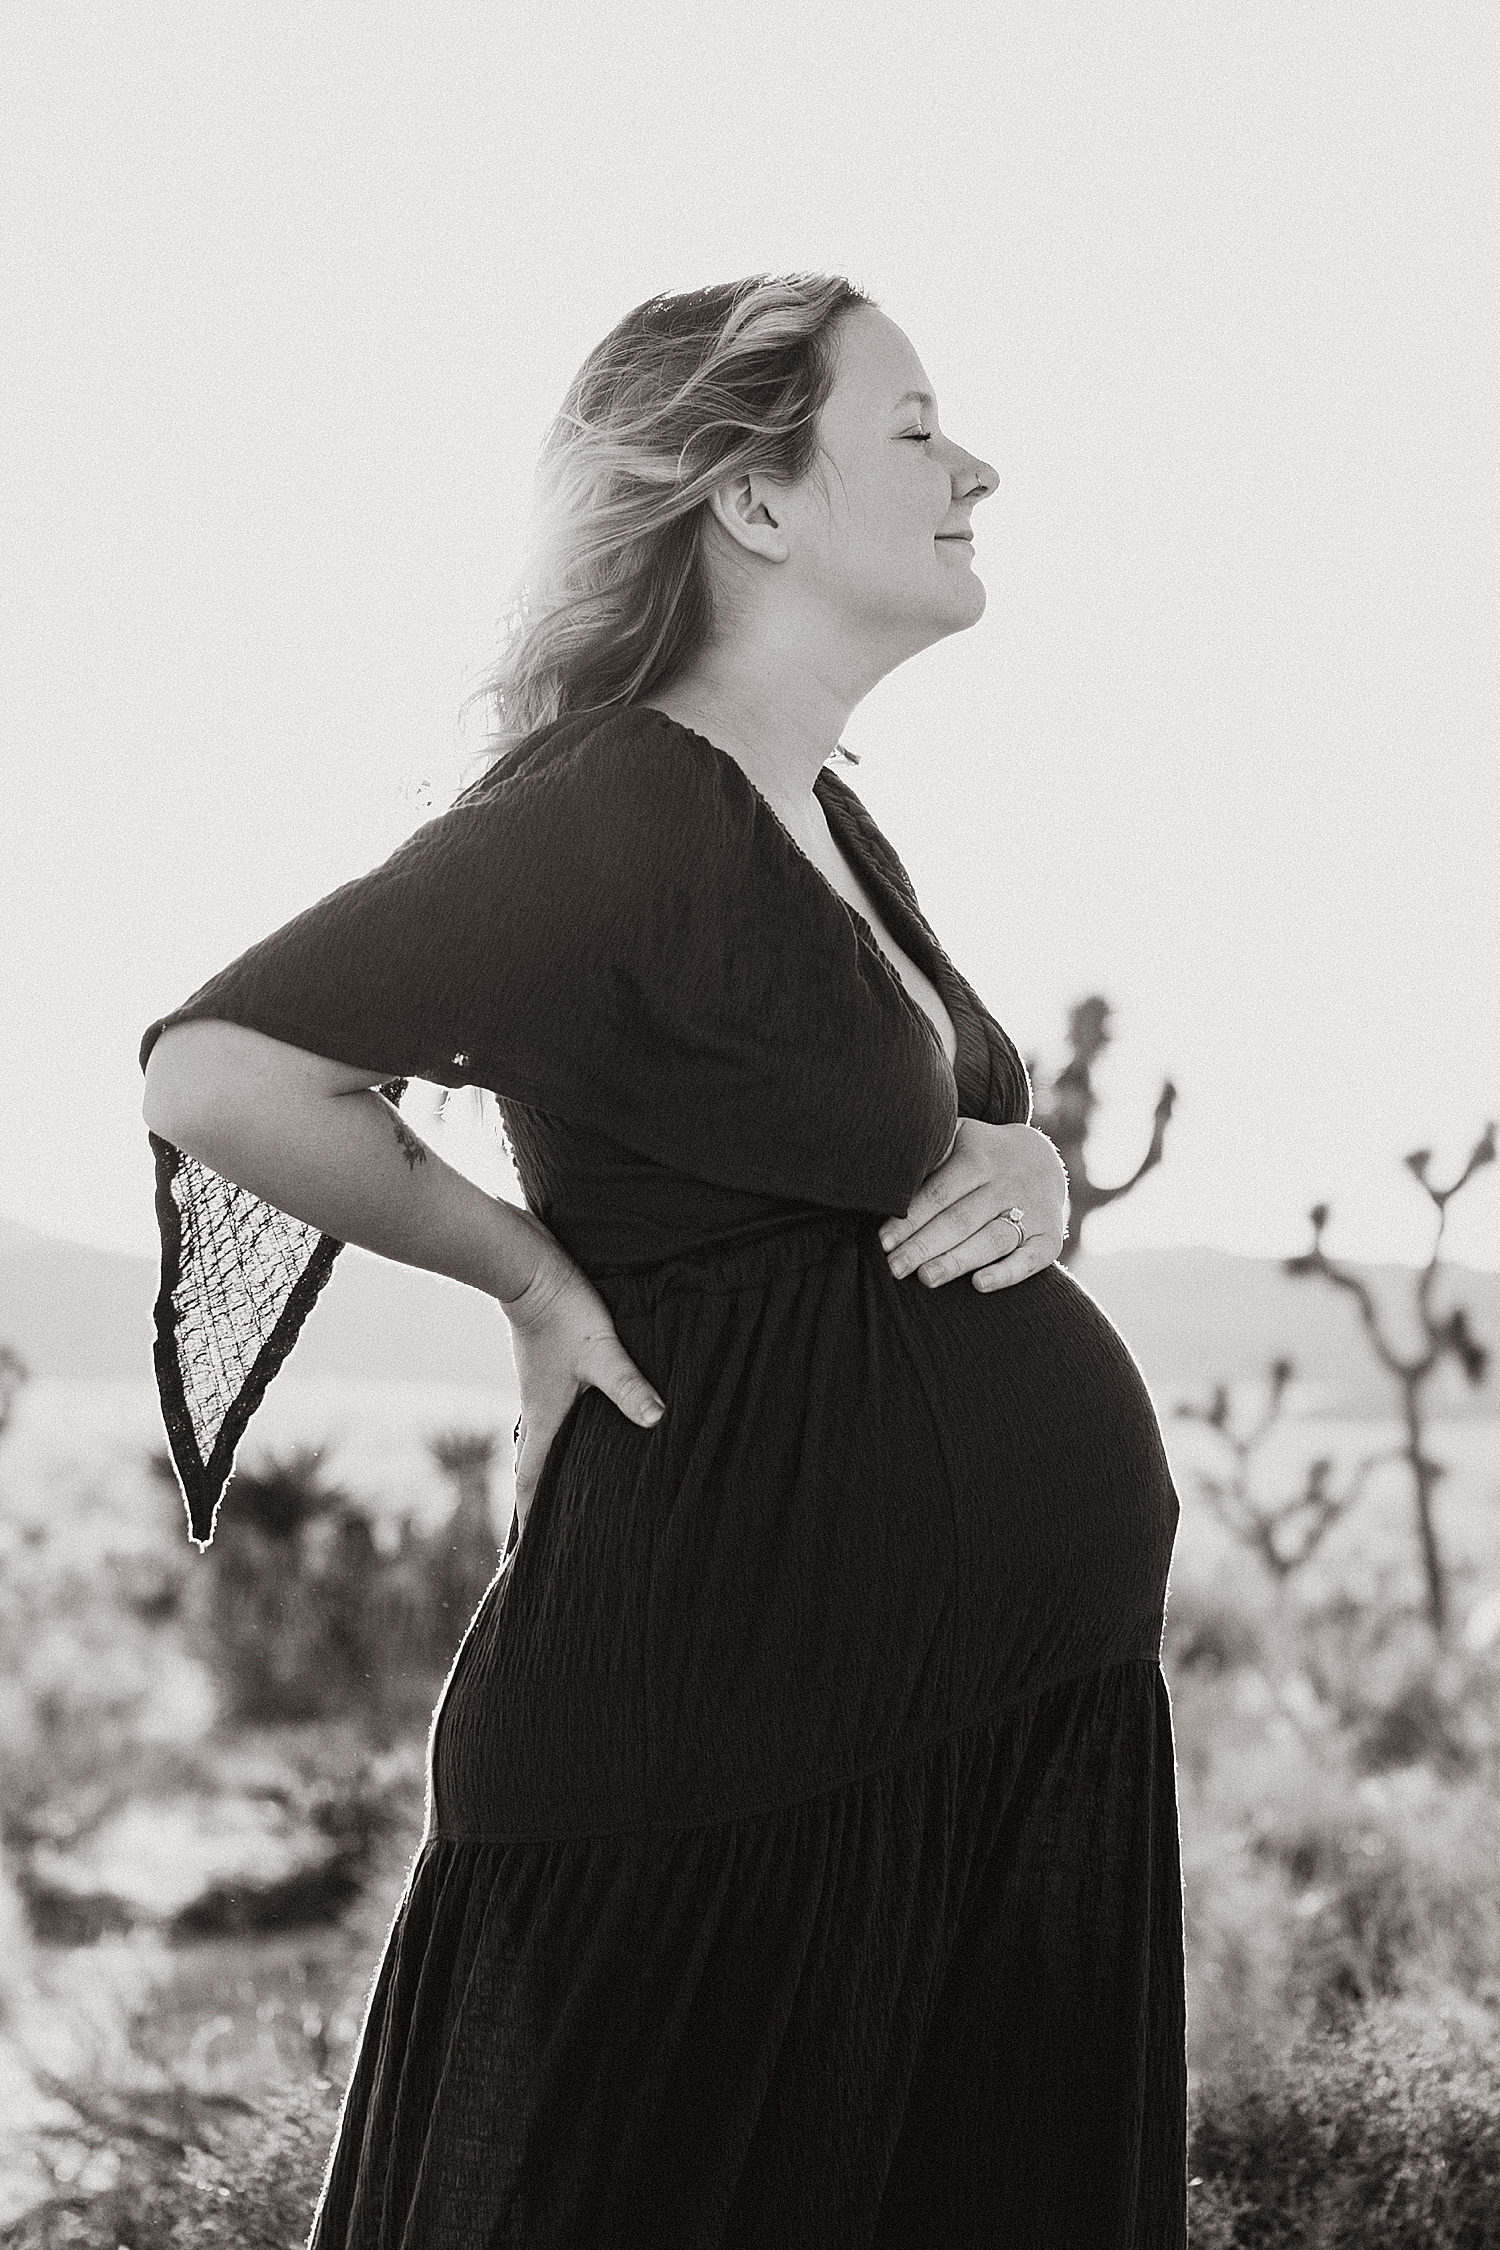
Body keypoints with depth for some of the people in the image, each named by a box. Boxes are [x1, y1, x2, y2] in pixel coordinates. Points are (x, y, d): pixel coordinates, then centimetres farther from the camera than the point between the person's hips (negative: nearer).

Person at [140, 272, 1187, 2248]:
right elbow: (215, 1070, -24)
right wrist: (535, 1273, -14)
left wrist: (1026, 1167, 4)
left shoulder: (832, 829, 13)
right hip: (760, 1709, -9)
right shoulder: (613, 823, -16)